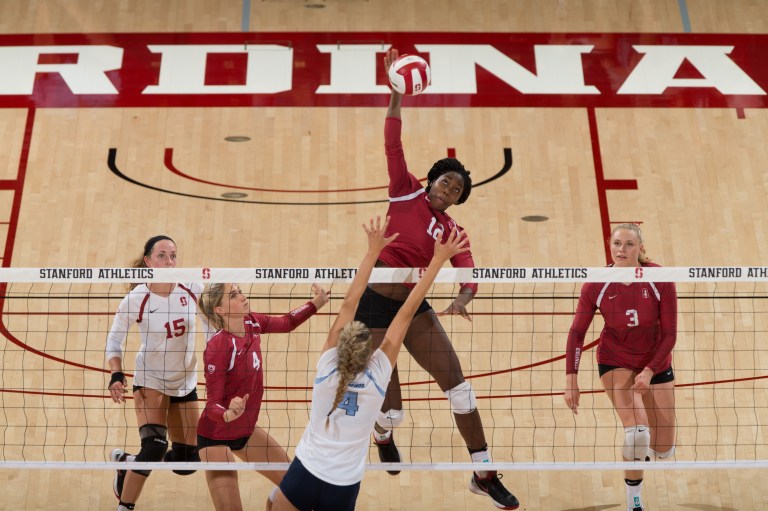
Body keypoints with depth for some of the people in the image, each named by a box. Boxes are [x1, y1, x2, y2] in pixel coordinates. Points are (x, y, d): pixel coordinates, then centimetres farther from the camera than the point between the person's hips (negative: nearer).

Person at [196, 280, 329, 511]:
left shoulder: (251, 323, -6)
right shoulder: (217, 347, -26)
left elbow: (287, 323, 14)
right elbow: (212, 404, -25)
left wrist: (315, 303, 1)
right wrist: (229, 415, -46)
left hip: (246, 430, 8)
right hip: (216, 437, -8)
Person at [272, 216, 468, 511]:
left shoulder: (328, 365, -13)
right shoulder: (379, 373, -14)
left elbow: (349, 303, -9)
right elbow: (407, 311, -12)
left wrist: (373, 250, -4)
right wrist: (438, 259, -6)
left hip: (304, 474, 0)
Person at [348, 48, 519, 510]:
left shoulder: (452, 232, 4)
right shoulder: (406, 192, -1)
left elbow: (470, 276, -10)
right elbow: (392, 144, -10)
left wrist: (461, 300, -31)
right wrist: (397, 94, -18)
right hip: (375, 304, -3)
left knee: (457, 381, -4)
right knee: (392, 410, 0)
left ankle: (484, 473, 11)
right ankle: (383, 436, 41)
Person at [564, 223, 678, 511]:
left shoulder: (660, 279, -19)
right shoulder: (596, 285, -18)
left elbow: (669, 334, -14)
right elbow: (577, 333, -11)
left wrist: (648, 372, -24)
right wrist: (571, 380, -16)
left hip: (656, 362, 2)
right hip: (615, 361, -1)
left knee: (663, 450, 7)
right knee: (636, 433, -24)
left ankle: (641, 451, 47)